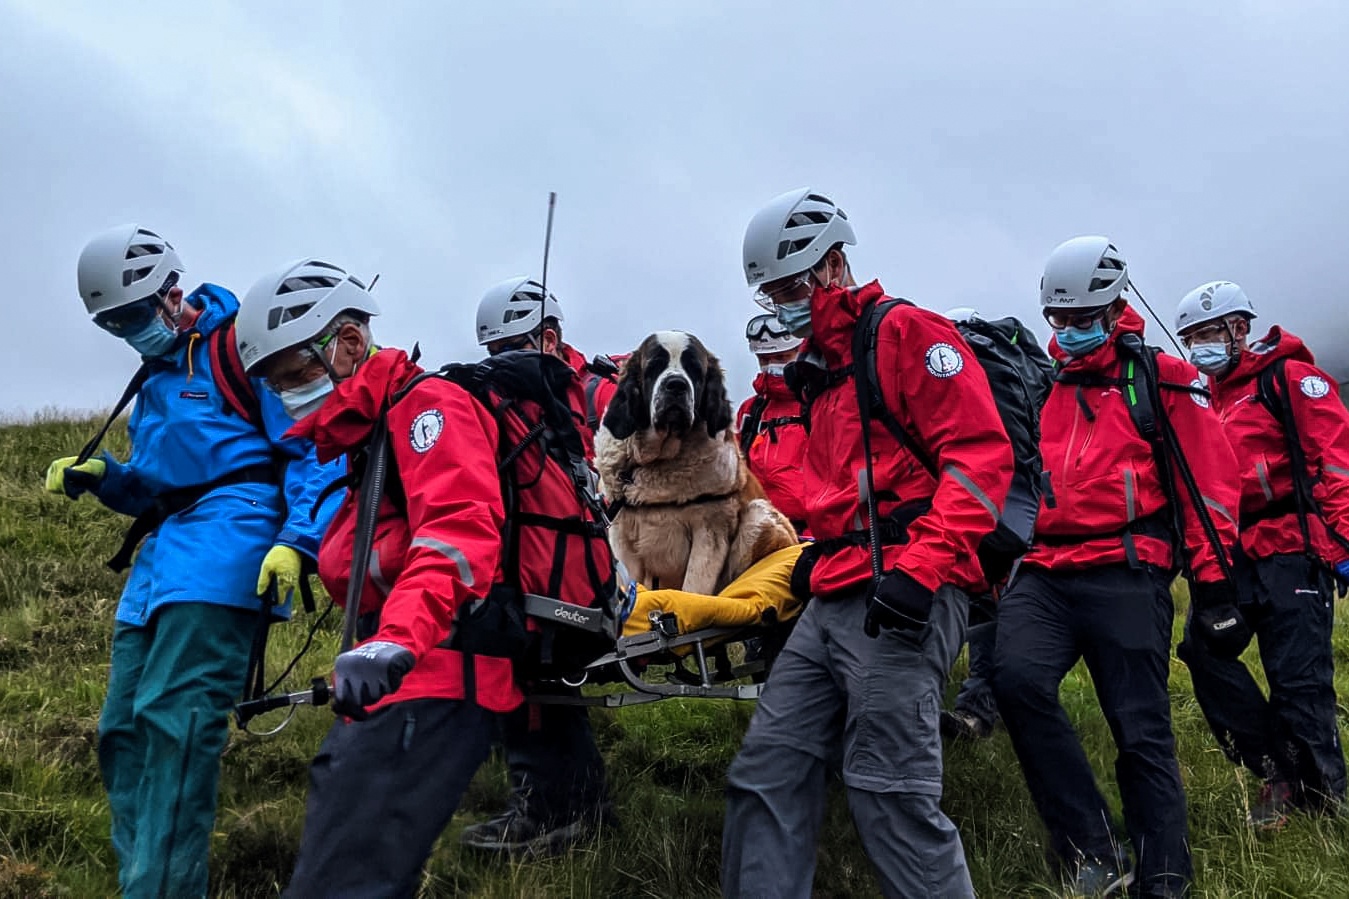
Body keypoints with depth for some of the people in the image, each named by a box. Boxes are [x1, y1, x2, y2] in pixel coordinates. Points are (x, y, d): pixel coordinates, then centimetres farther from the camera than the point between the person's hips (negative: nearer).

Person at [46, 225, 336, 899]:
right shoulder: (155, 377, 25)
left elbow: (314, 450, -8)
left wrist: (296, 540, -21)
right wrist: (103, 477, 9)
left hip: (227, 532, -9)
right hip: (164, 552, 9)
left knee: (174, 717, -18)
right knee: (123, 728, 6)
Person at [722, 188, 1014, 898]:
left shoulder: (906, 332, -2)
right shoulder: (818, 368, 25)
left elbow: (980, 452, -13)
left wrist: (919, 567, -20)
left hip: (902, 598, -9)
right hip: (832, 600, 9)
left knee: (891, 796, -10)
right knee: (766, 776, 7)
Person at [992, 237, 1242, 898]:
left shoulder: (1161, 382, 8)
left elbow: (1209, 478, 5)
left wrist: (1211, 567, -2)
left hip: (1126, 575, -3)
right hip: (1042, 573, 3)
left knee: (1142, 734, -2)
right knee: (1017, 676, -24)